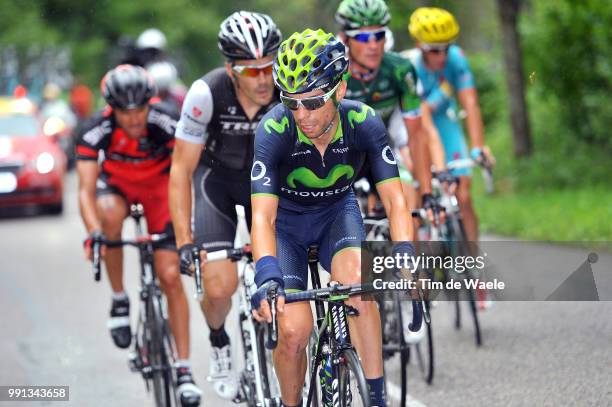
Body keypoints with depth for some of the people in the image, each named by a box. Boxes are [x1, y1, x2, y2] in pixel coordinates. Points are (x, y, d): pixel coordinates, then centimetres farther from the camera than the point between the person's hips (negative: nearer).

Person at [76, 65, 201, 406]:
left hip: (158, 183, 0)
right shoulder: (97, 131, -29)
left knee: (170, 276, -10)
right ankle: (119, 298, -14)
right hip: (117, 182, 0)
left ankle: (184, 368, -1)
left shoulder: (166, 124, -31)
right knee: (111, 215, -36)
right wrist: (94, 232, -52)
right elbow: (86, 190, -35)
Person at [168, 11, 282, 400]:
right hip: (217, 175, -2)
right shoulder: (207, 93, -30)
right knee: (220, 286, -17)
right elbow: (181, 170, -22)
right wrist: (185, 243, -25)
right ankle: (219, 343, 16)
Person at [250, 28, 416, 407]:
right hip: (287, 221, -1)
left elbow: (395, 200, -29)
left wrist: (405, 259, -46)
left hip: (337, 211, 1)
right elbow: (262, 215, -37)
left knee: (359, 283, -30)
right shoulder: (274, 130, -32)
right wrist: (267, 275, -54)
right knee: (294, 332, -16)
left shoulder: (364, 122, -27)